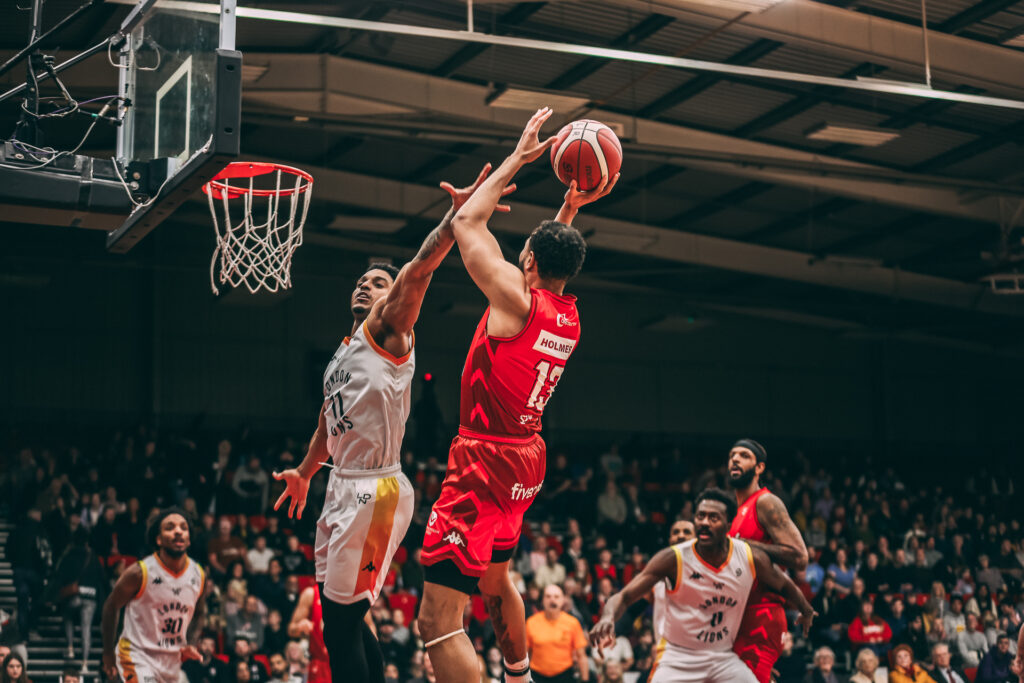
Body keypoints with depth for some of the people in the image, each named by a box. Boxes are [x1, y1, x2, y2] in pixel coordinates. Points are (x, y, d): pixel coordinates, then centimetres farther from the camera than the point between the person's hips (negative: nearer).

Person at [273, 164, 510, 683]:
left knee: (342, 621, -10)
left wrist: (458, 214, -34)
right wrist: (304, 473, 48)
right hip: (343, 489, 9)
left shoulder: (386, 330, -3)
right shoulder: (342, 355, 21)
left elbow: (419, 269, -20)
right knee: (341, 614, 11)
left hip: (376, 492, -9)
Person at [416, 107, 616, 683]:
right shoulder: (570, 315, 4)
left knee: (439, 619, -13)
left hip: (486, 461, -9)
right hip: (527, 461, 9)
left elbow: (467, 222, -9)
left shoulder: (517, 300, -17)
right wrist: (572, 209, 20)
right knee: (496, 578, 34)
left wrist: (518, 158, -2)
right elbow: (557, 260, 28)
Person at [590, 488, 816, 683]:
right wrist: (608, 618, -39)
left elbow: (783, 585, 14)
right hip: (678, 656, -3)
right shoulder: (674, 559, -16)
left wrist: (806, 611, 30)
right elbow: (624, 596, -17)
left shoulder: (751, 559, -8)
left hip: (724, 656, 3)